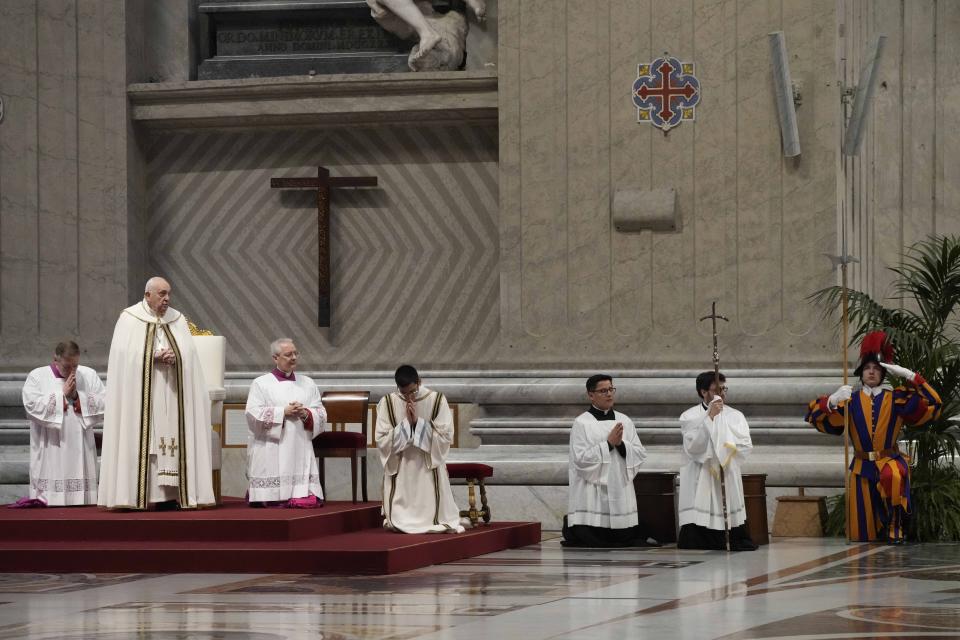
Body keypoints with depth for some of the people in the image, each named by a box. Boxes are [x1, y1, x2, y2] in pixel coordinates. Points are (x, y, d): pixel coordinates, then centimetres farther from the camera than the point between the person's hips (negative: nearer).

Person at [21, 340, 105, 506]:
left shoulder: (89, 375, 11)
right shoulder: (37, 376, 4)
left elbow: (104, 405, 1)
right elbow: (33, 406, -10)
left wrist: (77, 396, -8)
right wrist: (63, 394, -8)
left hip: (80, 451, 2)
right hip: (50, 452, -2)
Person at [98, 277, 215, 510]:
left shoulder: (177, 320, 12)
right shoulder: (130, 319, 2)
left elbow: (189, 353, 7)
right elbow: (125, 354, -7)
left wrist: (173, 357, -14)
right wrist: (154, 357, -16)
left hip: (171, 394, 3)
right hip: (140, 394, -3)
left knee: (170, 438, -3)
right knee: (141, 440, -8)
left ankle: (168, 494, -4)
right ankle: (134, 494, -8)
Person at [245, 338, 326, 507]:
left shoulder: (307, 383, 16)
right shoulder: (261, 384, 4)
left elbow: (321, 414, 12)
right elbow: (253, 414, -7)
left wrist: (306, 414, -9)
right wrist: (283, 412, -12)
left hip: (300, 451, 4)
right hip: (272, 454, -4)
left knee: (310, 501, -8)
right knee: (275, 503, -10)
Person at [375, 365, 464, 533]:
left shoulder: (437, 400, -7)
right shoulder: (387, 403, -5)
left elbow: (446, 436, -10)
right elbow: (381, 440, -8)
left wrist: (418, 421, -17)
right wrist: (406, 423, -17)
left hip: (429, 467, -1)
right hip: (400, 468, 1)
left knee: (432, 512, -1)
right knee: (398, 520, -2)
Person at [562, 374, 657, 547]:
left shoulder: (625, 421, 9)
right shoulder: (581, 423, -4)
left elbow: (641, 454, 6)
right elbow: (580, 459, -13)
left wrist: (621, 444, -12)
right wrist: (608, 443, -14)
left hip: (621, 493, 4)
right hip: (592, 497, -4)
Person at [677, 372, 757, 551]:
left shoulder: (735, 416, 11)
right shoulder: (689, 417, 2)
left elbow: (746, 446, 3)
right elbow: (692, 445, -13)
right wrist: (709, 417, -17)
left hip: (728, 481, 3)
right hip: (699, 484, -3)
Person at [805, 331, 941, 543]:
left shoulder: (896, 399, 2)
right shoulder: (850, 401, 3)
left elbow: (932, 403, -5)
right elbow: (815, 416, -1)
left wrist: (909, 376, -13)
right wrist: (831, 401, -21)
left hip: (890, 461, -2)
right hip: (862, 467, 2)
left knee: (893, 476, -39)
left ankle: (894, 525, -22)